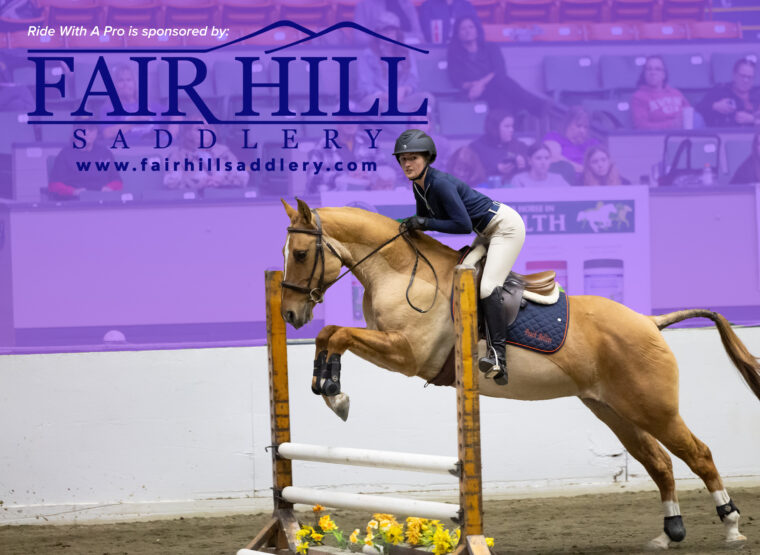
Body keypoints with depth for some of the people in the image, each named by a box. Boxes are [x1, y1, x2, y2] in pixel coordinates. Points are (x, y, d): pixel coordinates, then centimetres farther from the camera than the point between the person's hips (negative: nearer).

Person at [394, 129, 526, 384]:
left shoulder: (441, 183, -27)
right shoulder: (419, 186, 1)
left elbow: (463, 225, -29)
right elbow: (423, 220, 16)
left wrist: (426, 222, -26)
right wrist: (411, 225, -2)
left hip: (506, 227, -10)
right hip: (486, 233, 10)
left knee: (487, 287, -22)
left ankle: (498, 356, -26)